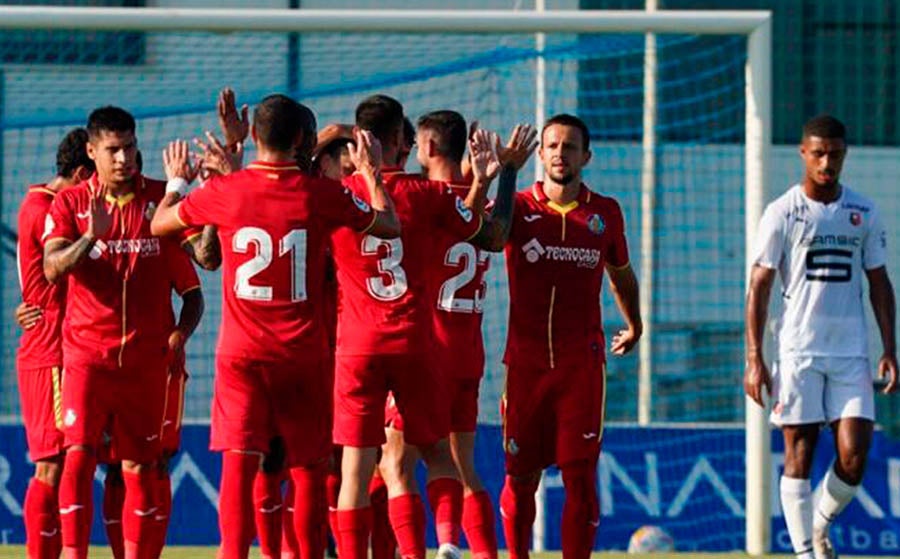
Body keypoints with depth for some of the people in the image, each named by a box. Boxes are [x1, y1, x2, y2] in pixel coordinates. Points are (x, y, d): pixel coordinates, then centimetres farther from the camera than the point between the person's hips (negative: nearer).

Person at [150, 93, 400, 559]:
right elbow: (389, 226, 10)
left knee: (239, 464, -7)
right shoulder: (320, 194, -4)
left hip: (240, 353, 0)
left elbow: (159, 224, 13)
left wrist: (177, 181, 32)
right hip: (304, 357, 0)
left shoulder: (222, 192, -4)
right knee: (308, 469, 11)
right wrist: (370, 172, 25)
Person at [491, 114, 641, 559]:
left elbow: (620, 272, 25)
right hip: (525, 361, 0)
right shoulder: (518, 207, 3)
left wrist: (633, 325, 36)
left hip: (583, 363, 0)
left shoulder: (605, 213, 8)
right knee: (520, 476, 4)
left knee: (580, 475, -5)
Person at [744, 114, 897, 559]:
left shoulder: (863, 212, 9)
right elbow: (759, 285, -1)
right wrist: (754, 359, -7)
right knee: (799, 454, -3)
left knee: (854, 454, -5)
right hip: (798, 351, -2)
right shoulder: (782, 213, -1)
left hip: (851, 353, 2)